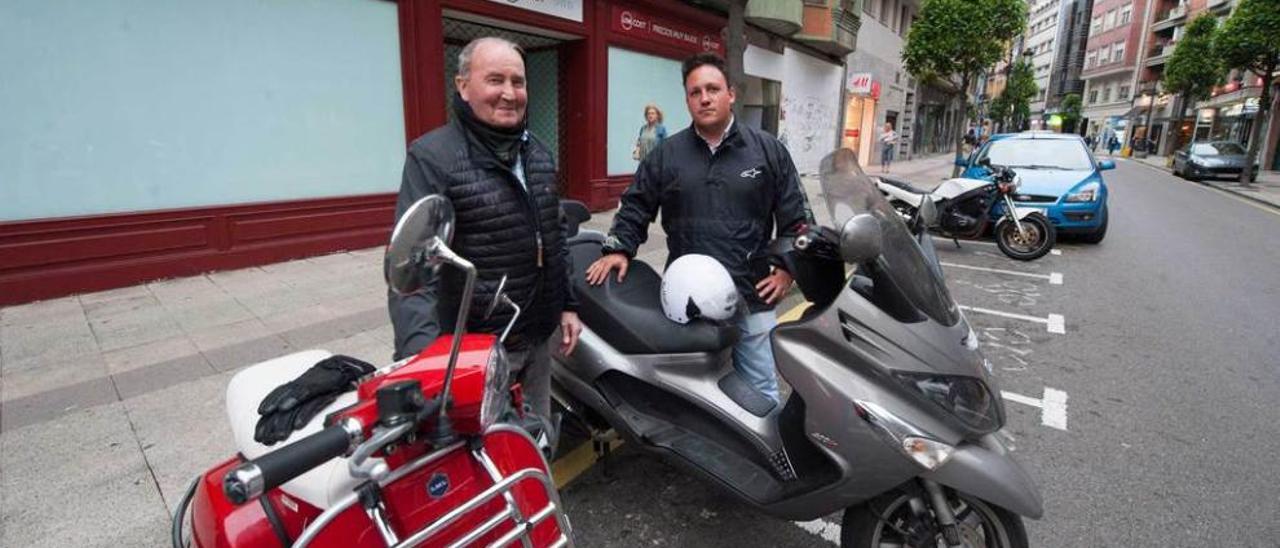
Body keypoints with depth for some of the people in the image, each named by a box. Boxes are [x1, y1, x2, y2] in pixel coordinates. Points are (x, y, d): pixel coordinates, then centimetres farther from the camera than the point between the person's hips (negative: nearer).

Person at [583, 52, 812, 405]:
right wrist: (618, 249, -3)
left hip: (752, 297, 0)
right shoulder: (666, 155, 6)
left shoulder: (768, 150, 4)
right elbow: (635, 207, 11)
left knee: (761, 393, 11)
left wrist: (787, 269, -2)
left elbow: (795, 216, 6)